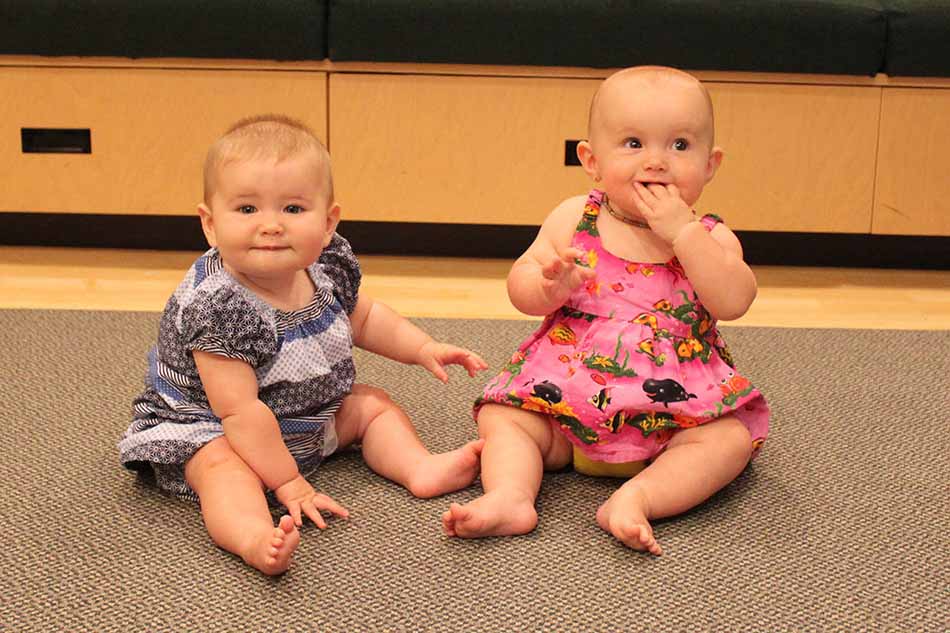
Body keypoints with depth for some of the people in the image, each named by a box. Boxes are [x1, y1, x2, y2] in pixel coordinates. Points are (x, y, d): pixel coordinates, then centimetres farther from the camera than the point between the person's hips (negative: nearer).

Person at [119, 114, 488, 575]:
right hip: (207, 430, -8)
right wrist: (289, 484, -29)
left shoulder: (328, 265, -10)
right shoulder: (216, 306, -34)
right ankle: (255, 539, -61)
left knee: (373, 404, 10)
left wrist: (424, 349, 6)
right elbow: (240, 412, -32)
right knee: (224, 467, -36)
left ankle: (420, 468, -9)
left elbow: (364, 317, 14)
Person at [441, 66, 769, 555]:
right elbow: (519, 287, -1)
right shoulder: (574, 218, 1)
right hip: (568, 394, 2)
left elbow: (733, 303, -20)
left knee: (732, 438, -24)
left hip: (676, 402, -1)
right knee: (500, 418, -12)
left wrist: (682, 232, -23)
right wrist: (549, 287, -25)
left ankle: (635, 497, -35)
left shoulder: (712, 237, -2)